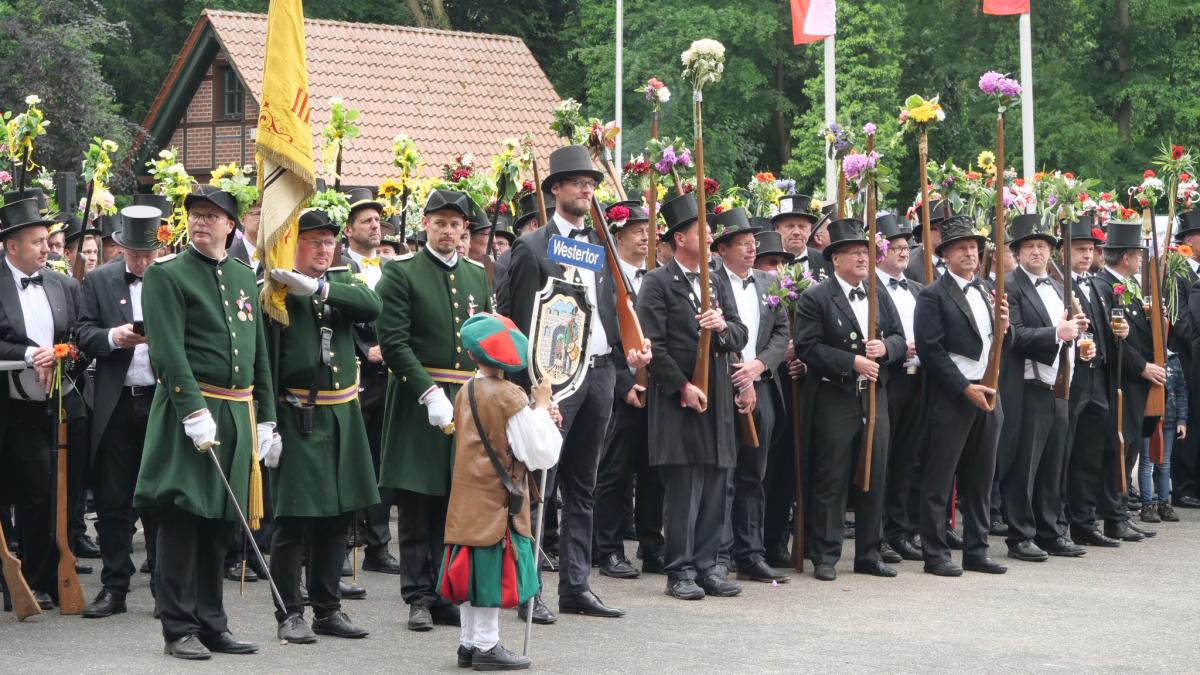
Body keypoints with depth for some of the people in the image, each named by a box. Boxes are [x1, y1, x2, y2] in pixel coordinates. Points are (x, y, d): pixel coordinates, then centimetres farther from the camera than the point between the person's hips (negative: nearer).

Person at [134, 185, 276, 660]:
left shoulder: (244, 277, 16)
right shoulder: (166, 275, -3)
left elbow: (259, 352, 19)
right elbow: (168, 351, -13)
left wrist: (265, 417, 14)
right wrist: (194, 411, -21)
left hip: (238, 413, 6)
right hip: (189, 410, -6)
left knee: (219, 522, 10)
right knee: (183, 518, -4)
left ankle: (211, 624, 17)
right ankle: (179, 628, 2)